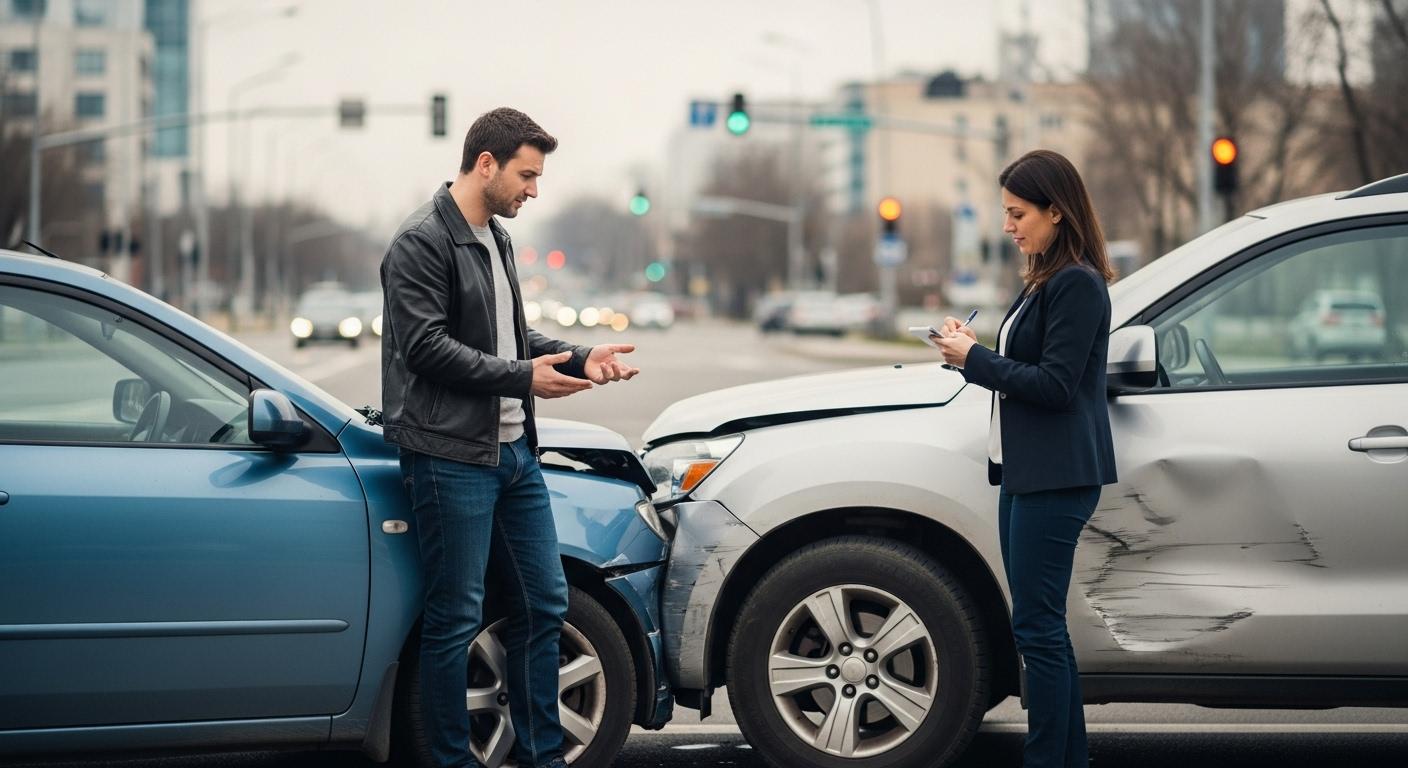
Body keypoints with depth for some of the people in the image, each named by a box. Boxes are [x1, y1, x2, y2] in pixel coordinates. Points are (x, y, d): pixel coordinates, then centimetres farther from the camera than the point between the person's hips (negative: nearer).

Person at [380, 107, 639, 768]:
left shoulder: (495, 239, 17)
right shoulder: (421, 242, -11)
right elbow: (425, 346, -18)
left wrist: (579, 360, 9)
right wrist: (523, 377, -18)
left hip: (512, 451, 9)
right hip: (450, 457, -9)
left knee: (543, 603, 11)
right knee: (456, 619, -4)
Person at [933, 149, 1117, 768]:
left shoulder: (1078, 284, -14)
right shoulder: (1046, 280, 17)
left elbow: (1055, 385, -19)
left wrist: (975, 360, -13)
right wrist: (975, 351, 5)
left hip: (1056, 478, -10)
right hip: (1026, 472, 10)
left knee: (1037, 628, -7)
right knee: (1042, 628, 13)